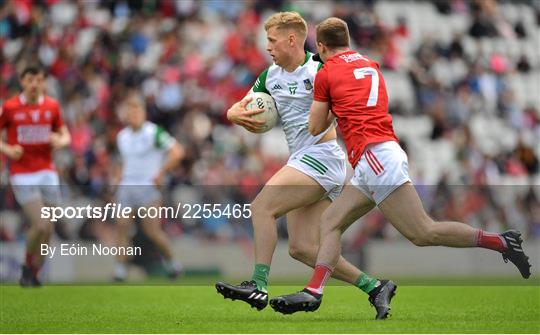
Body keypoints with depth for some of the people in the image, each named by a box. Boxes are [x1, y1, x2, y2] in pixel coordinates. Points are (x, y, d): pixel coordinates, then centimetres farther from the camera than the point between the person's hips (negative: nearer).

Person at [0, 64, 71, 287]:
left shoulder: (52, 106, 4)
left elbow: (65, 134, 15)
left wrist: (61, 141, -8)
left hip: (47, 174, 4)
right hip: (22, 175, -4)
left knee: (48, 230, 3)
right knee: (40, 225, -16)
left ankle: (33, 276, 19)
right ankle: (27, 267, 9)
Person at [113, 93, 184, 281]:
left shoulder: (154, 132, -9)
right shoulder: (122, 136, 13)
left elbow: (177, 152, -11)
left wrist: (161, 174, -13)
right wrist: (122, 178, 15)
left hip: (148, 187, -6)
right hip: (127, 187, 6)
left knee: (152, 230, -9)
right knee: (122, 226, -7)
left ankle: (171, 261, 13)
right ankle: (120, 268, -5)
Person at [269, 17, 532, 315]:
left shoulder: (326, 75, 1)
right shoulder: (370, 65, 21)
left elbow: (315, 128, 8)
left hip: (375, 155, -9)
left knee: (423, 233, -12)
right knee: (330, 222, 7)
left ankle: (501, 242, -11)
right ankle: (313, 292, -5)